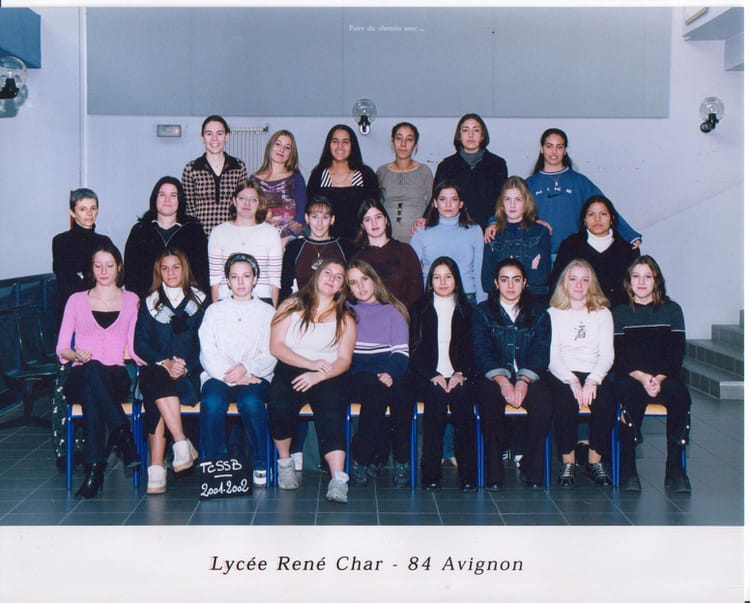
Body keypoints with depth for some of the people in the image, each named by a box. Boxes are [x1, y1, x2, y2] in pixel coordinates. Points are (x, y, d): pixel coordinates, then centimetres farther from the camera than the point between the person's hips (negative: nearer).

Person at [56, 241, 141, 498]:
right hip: (80, 377, 0)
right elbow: (62, 348, 13)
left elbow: (134, 348, 12)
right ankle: (123, 435, -47)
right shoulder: (77, 300, 17)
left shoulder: (131, 301, 18)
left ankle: (95, 467, -44)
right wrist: (77, 355, -11)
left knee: (92, 393, -39)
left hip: (116, 377, 0)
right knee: (92, 370, -40)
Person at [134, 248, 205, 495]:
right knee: (156, 378, -36)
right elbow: (140, 344, 4)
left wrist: (185, 367, -14)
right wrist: (165, 363, -14)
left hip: (190, 375, -2)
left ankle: (157, 467, -38)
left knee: (156, 398, -33)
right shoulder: (150, 303, 15)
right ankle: (182, 444, -40)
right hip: (156, 370, 2)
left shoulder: (200, 301, 11)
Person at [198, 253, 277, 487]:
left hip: (255, 376, -1)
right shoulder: (214, 311, 17)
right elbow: (208, 354, 4)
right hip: (219, 375, 1)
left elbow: (271, 355, 4)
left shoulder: (267, 312, 16)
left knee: (250, 402, -35)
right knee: (212, 402, -33)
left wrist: (246, 368, -16)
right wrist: (231, 375, -13)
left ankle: (261, 465, -19)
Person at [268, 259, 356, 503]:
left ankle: (338, 480, -41)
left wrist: (318, 375, -18)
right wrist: (311, 363, -11)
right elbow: (276, 346, 1)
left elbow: (344, 360, 2)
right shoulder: (291, 306, 11)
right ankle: (284, 462, -7)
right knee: (279, 405, -31)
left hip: (329, 376, 0)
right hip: (290, 370, 0)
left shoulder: (345, 318, 14)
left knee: (331, 412, -30)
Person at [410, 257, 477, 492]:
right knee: (436, 396, -33)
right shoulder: (420, 309, 13)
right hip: (429, 376, -1)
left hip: (460, 376, 1)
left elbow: (472, 349, 9)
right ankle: (431, 473, -29)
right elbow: (415, 350, 5)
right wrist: (433, 375, -11)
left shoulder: (467, 310, 17)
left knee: (463, 396, -32)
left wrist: (461, 374, -10)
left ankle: (468, 474, -28)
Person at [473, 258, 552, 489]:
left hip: (529, 378, 1)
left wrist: (523, 381, -18)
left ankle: (533, 470, -17)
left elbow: (540, 353, 1)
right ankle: (494, 472, -25)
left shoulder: (538, 313, 13)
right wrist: (502, 380, -20)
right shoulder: (483, 312, 10)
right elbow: (482, 352, -2)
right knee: (489, 402, -34)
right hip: (494, 377, -1)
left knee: (543, 403, -31)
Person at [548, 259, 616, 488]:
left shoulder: (602, 314, 16)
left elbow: (607, 355, 5)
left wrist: (592, 381, -14)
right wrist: (572, 381, -17)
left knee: (606, 401, -30)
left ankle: (595, 460, -16)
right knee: (565, 402, -33)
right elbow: (552, 356, 0)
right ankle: (568, 462, -21)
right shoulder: (553, 314, 12)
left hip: (594, 374, 1)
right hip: (562, 375, -1)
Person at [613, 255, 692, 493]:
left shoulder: (672, 310, 11)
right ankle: (627, 468, -27)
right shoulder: (620, 313, 9)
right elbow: (618, 356, 1)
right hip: (629, 377, -1)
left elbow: (677, 353, 3)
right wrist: (642, 377, -16)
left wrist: (659, 378, -14)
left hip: (664, 377, 1)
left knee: (680, 394, -32)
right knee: (632, 395, -35)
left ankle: (675, 467, -23)